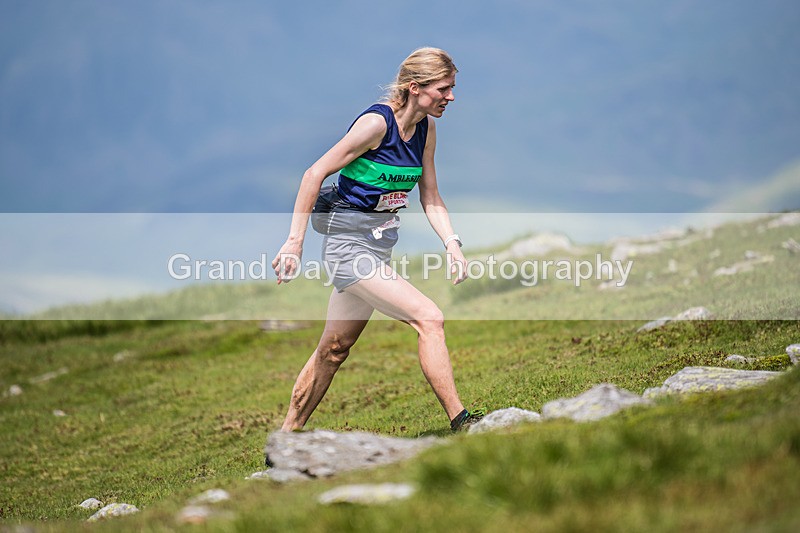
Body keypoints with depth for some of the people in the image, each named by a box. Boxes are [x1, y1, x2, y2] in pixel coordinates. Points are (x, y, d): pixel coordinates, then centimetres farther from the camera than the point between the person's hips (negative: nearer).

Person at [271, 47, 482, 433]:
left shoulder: (426, 128, 5)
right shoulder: (376, 123, -19)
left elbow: (430, 198, 13)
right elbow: (315, 174, -16)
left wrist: (452, 243, -3)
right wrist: (294, 242, -16)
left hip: (381, 243, 9)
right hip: (349, 245, -9)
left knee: (334, 349, 13)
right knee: (429, 318, -17)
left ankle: (285, 439, 23)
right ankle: (461, 423, -12)